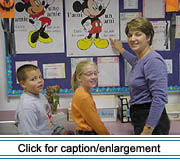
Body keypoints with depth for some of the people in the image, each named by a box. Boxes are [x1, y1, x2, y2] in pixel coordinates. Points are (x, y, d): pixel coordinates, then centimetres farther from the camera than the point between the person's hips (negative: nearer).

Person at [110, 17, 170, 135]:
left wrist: (147, 130, -24)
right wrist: (121, 50, 50)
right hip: (140, 120, 10)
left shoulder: (153, 60, -17)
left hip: (152, 122, -10)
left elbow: (160, 98, -23)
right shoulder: (141, 59, 12)